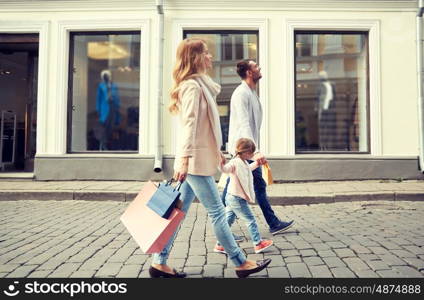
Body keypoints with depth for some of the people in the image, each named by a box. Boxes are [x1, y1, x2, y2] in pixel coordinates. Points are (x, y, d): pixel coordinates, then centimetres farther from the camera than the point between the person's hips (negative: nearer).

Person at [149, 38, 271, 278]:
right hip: (196, 161, -10)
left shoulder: (200, 85, 18)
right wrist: (184, 158, -30)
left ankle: (159, 263, 20)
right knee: (217, 212, 0)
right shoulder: (193, 86, -12)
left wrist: (216, 151, 27)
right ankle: (241, 263, 14)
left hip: (198, 159, 10)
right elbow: (189, 124, -23)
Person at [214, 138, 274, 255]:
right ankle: (258, 244, 15)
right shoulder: (235, 162, -20)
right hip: (237, 198, -10)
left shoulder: (243, 163, 11)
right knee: (250, 220, 3)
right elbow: (225, 169, -38)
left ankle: (219, 245, 20)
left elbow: (248, 169, 33)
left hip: (232, 198, 10)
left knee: (228, 221, 13)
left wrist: (256, 163, 34)